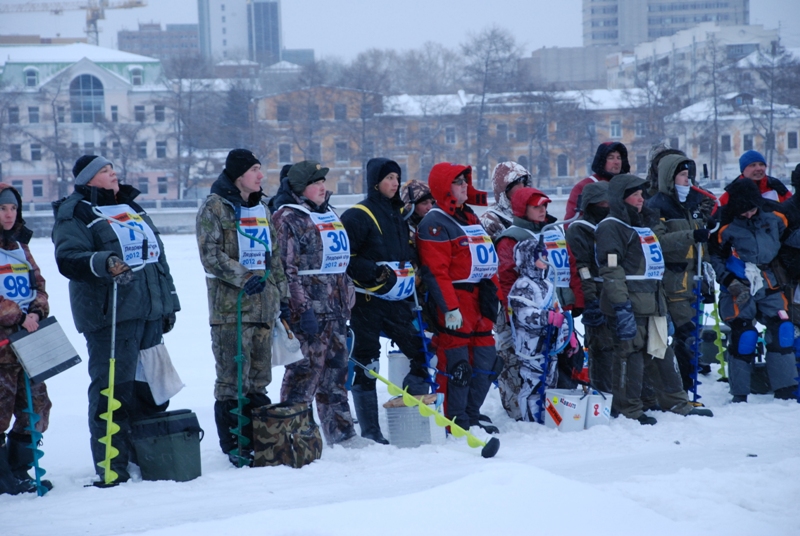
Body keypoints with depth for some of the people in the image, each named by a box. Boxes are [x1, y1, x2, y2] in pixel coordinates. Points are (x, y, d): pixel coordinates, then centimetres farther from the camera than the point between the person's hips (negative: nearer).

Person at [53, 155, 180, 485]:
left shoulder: (131, 207, 21)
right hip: (109, 313, -8)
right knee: (113, 389, -10)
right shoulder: (75, 214, -3)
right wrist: (103, 263, -35)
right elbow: (68, 258, -17)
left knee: (152, 387, 12)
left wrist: (168, 302, 24)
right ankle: (112, 467, -7)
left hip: (149, 311, 8)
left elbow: (157, 256, 26)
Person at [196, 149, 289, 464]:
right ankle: (233, 446, -4)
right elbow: (211, 254, -12)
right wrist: (243, 277, -21)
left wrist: (283, 296, 18)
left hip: (263, 303, 7)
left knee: (259, 378, 9)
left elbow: (274, 257, 22)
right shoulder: (214, 207, -4)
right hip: (230, 305, -7)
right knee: (233, 378, -8)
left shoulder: (261, 208, 18)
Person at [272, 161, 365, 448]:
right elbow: (286, 269, -15)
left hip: (335, 308, 8)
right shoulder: (288, 219, -9)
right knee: (305, 370, -8)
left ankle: (342, 434, 17)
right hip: (308, 310, -8)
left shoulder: (329, 216, 18)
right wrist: (303, 309, -20)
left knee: (336, 371, 11)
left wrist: (347, 301, 21)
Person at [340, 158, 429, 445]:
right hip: (367, 301, -7)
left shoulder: (400, 215, 15)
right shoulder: (358, 216, -8)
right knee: (366, 365, -1)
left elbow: (410, 253, 27)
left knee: (423, 352, 0)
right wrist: (375, 273, -19)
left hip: (397, 301, 7)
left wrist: (411, 276, 12)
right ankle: (370, 431, 4)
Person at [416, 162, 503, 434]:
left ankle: (472, 417, 20)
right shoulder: (435, 224, -10)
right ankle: (458, 425, 1)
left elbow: (488, 261, 22)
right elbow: (436, 271, -17)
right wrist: (449, 308, -22)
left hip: (480, 303, 9)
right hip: (455, 302, -9)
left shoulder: (471, 219, 19)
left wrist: (495, 296, 14)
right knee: (457, 365, -7)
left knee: (486, 363, 9)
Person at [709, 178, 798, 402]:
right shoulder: (727, 228, -6)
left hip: (769, 287, 4)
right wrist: (729, 281, -11)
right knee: (744, 336, -8)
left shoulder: (774, 221, 5)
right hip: (740, 291, -4)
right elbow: (715, 257, -1)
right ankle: (739, 394, 1)